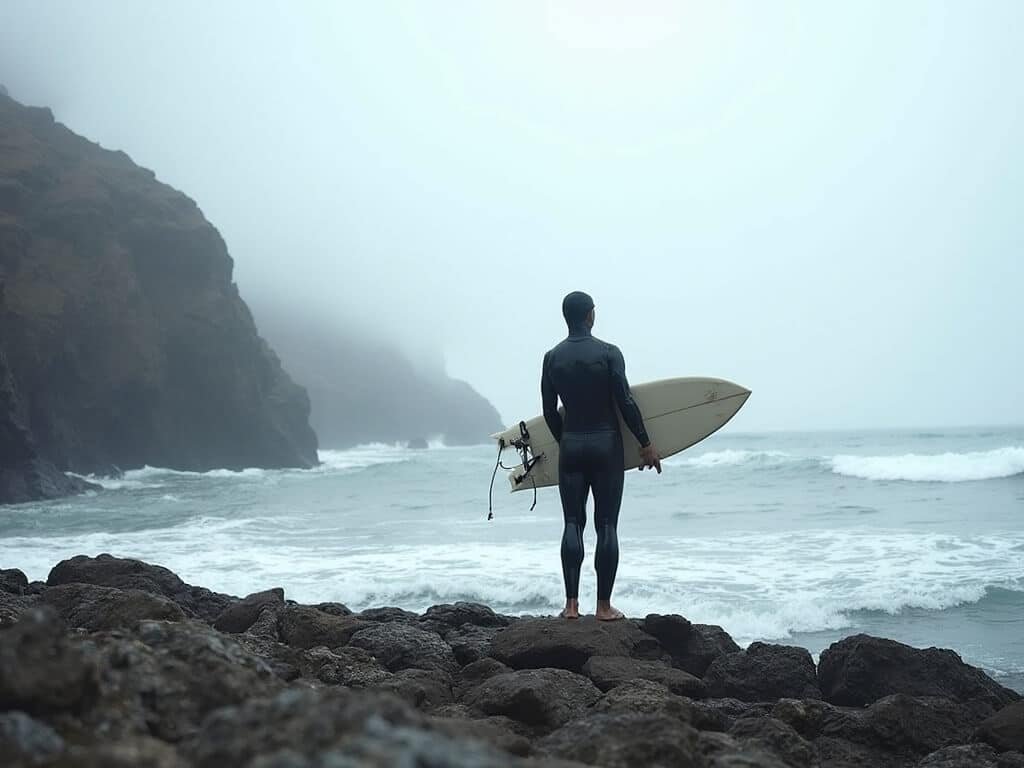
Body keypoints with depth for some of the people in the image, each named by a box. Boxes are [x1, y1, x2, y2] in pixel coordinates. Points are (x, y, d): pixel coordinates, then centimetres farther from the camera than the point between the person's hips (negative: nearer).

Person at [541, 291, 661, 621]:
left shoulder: (552, 358, 3)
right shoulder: (608, 353, -7)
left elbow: (549, 411, 6)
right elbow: (625, 402, -9)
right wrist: (646, 443, -2)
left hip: (571, 446, 3)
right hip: (606, 445, -2)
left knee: (573, 524, 5)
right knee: (606, 526, 1)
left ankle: (572, 604, 0)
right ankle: (604, 606, 1)